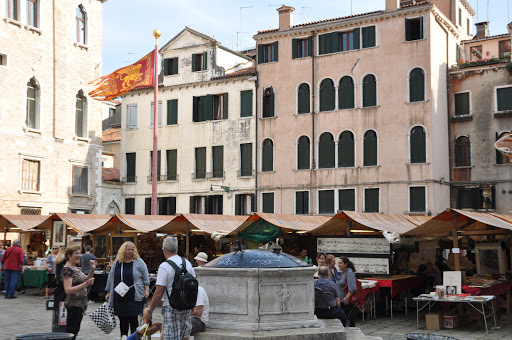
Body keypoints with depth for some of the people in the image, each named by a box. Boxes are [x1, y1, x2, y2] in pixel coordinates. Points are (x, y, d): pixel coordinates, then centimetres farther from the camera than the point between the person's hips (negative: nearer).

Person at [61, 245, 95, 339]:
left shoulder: (75, 267, 11)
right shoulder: (67, 270, -15)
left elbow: (84, 279, 22)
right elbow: (68, 290, -24)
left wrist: (92, 270, 5)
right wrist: (85, 284, -32)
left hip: (81, 304, 9)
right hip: (73, 304, -9)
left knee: (75, 330, 14)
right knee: (70, 331, -5)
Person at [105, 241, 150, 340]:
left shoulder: (139, 262, 1)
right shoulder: (117, 263, 10)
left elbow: (145, 277, 2)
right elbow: (110, 278, 15)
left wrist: (146, 290, -5)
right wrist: (108, 292, 14)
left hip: (134, 296, -3)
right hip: (119, 297, 3)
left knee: (133, 318, -5)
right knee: (122, 317, 6)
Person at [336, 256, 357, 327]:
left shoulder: (349, 272, -14)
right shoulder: (342, 272, 15)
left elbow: (352, 288, -23)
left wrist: (347, 298, -26)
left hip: (347, 302, -9)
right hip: (341, 301, 9)